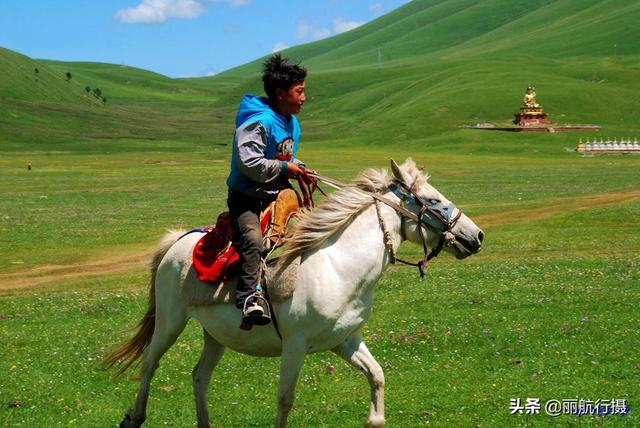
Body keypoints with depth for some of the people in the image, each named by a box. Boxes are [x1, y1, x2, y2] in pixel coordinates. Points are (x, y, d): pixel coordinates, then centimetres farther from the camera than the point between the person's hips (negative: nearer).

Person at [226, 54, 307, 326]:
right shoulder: (258, 122, -18)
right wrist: (284, 168, -17)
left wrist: (298, 169, 6)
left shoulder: (292, 123, 12)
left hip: (277, 195, 9)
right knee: (253, 238, -31)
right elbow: (249, 163, -24)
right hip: (247, 198, -9)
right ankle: (250, 296, -39)